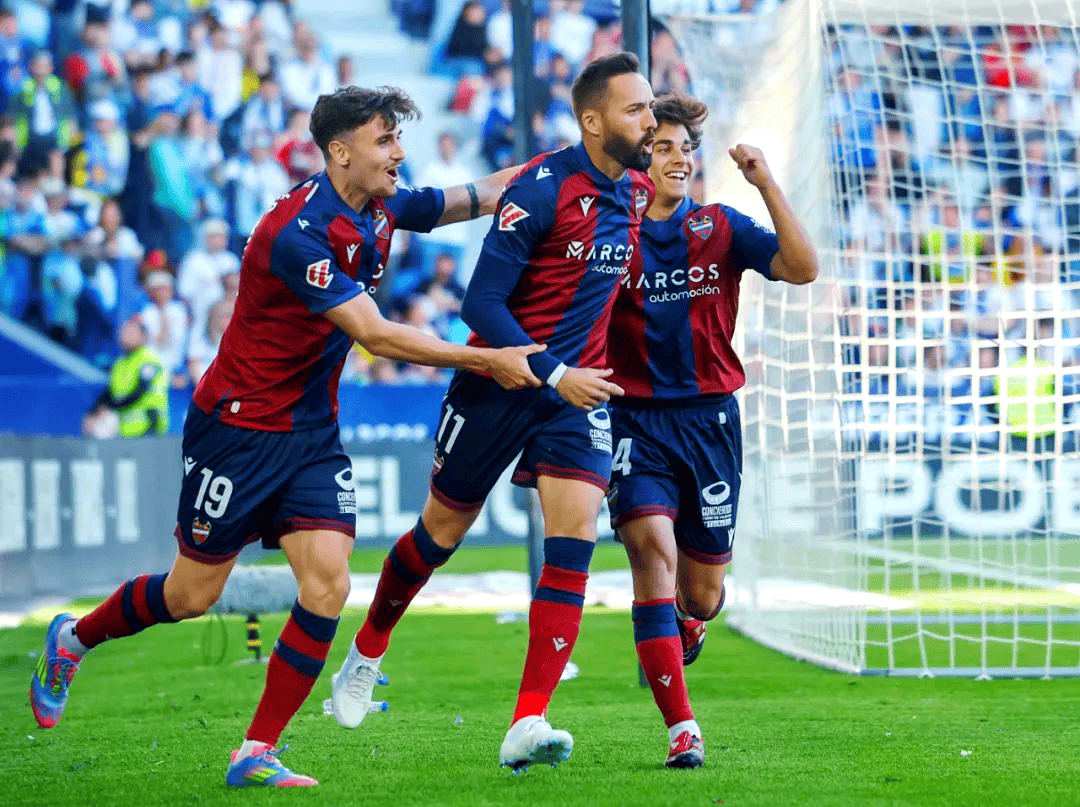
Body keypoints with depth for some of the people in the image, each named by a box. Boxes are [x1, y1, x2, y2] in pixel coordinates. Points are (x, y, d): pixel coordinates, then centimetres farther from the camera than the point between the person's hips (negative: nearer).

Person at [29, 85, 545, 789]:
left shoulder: (383, 209, 0)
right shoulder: (297, 232, -26)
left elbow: (480, 195, 18)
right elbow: (375, 336, -28)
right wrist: (485, 360, -27)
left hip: (312, 432, 7)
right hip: (239, 425, -7)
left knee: (329, 585, -10)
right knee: (194, 594, 4)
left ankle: (258, 754, -3)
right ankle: (73, 640, 33)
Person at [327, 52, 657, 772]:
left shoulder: (637, 192, 1)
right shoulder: (542, 188, -19)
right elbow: (481, 302, -21)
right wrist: (554, 374, -26)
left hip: (579, 387, 4)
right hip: (501, 382, -4)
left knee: (575, 536, -14)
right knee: (442, 533, 10)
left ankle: (528, 726, -17)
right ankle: (366, 656, 38)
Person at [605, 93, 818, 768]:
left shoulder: (720, 229, 4)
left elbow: (802, 268, -10)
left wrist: (767, 186, -17)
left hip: (710, 417, 2)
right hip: (637, 420, -2)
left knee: (701, 595, 6)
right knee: (651, 546, -23)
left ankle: (686, 622, 48)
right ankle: (683, 730, -21)